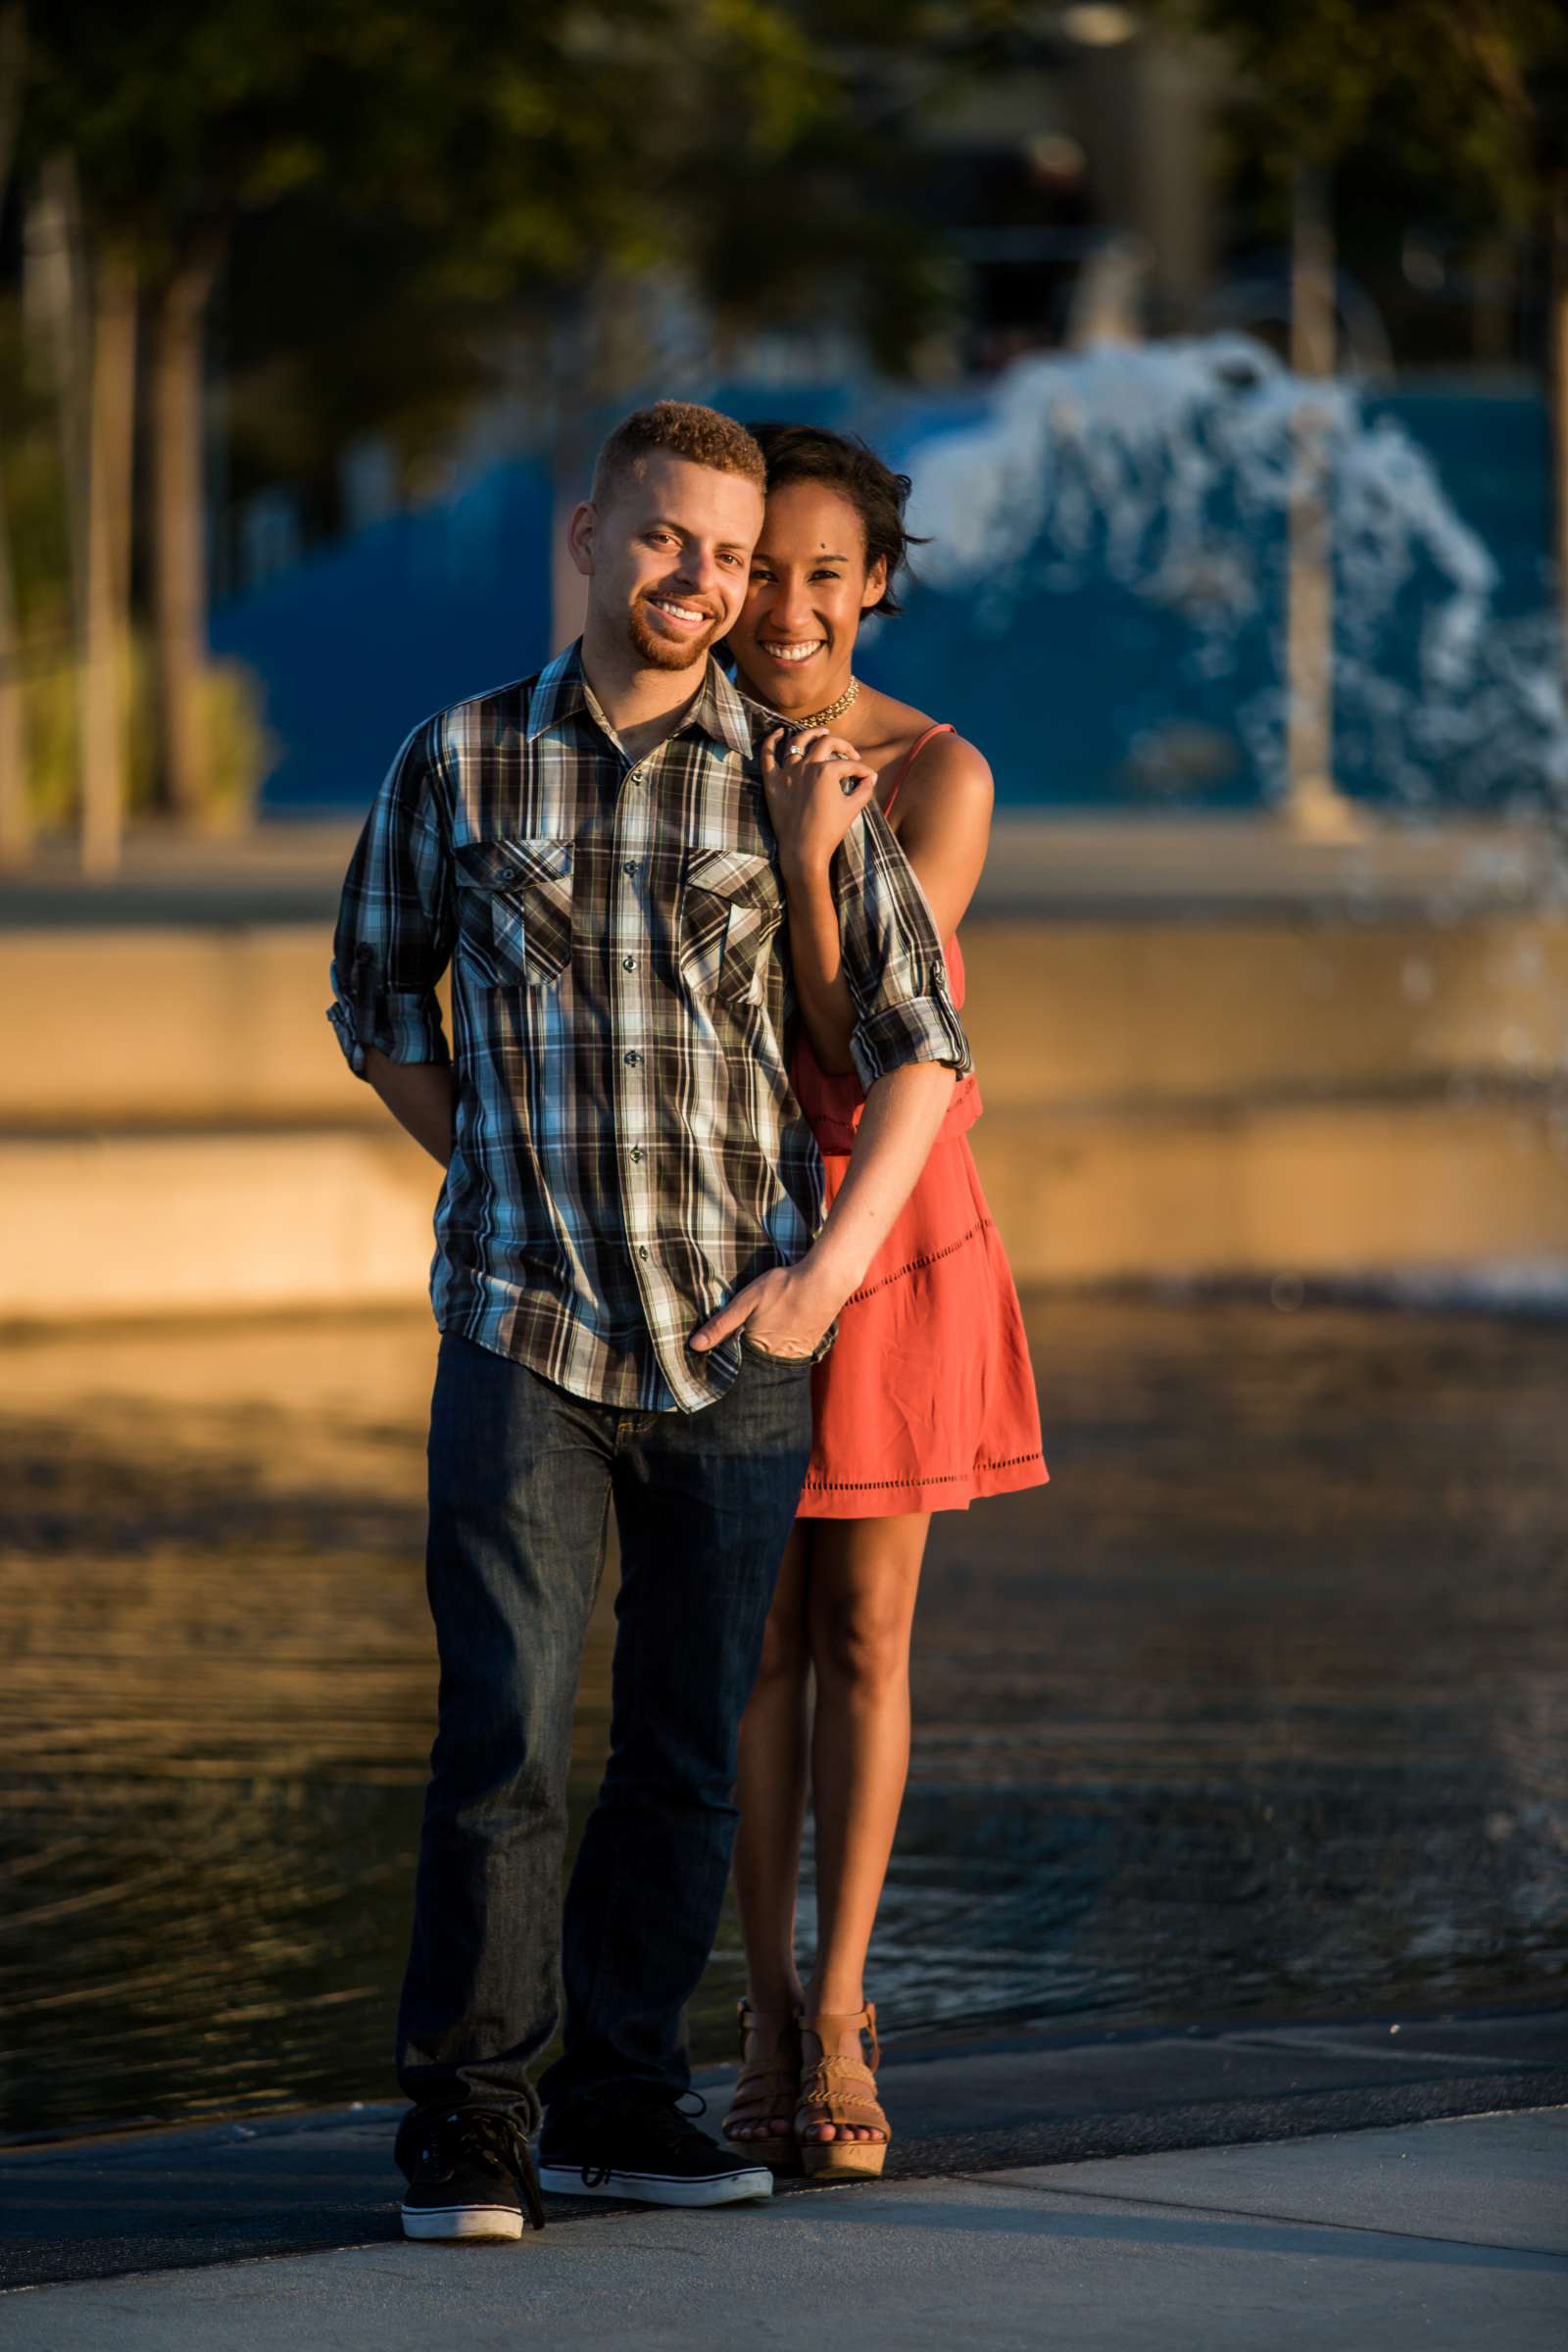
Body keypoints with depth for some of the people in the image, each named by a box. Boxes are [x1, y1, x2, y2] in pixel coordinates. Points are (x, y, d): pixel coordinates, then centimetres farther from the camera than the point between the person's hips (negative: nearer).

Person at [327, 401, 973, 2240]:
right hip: (522, 1328, -2)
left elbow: (920, 1042, 7)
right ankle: (468, 2119, -5)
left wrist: (829, 1271, -3)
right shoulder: (459, 764, 3)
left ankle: (620, 2099, 17)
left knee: (688, 1745, 7)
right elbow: (376, 1005, 17)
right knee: (505, 1729, -10)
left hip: (741, 1343, 2)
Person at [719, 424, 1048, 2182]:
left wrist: (810, 860, -25)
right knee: (757, 1629, 5)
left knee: (864, 1636, 2)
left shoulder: (939, 777, -9)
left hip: (888, 1232, -2)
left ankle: (837, 2026, 8)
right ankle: (771, 2021, 12)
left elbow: (871, 1050, -15)